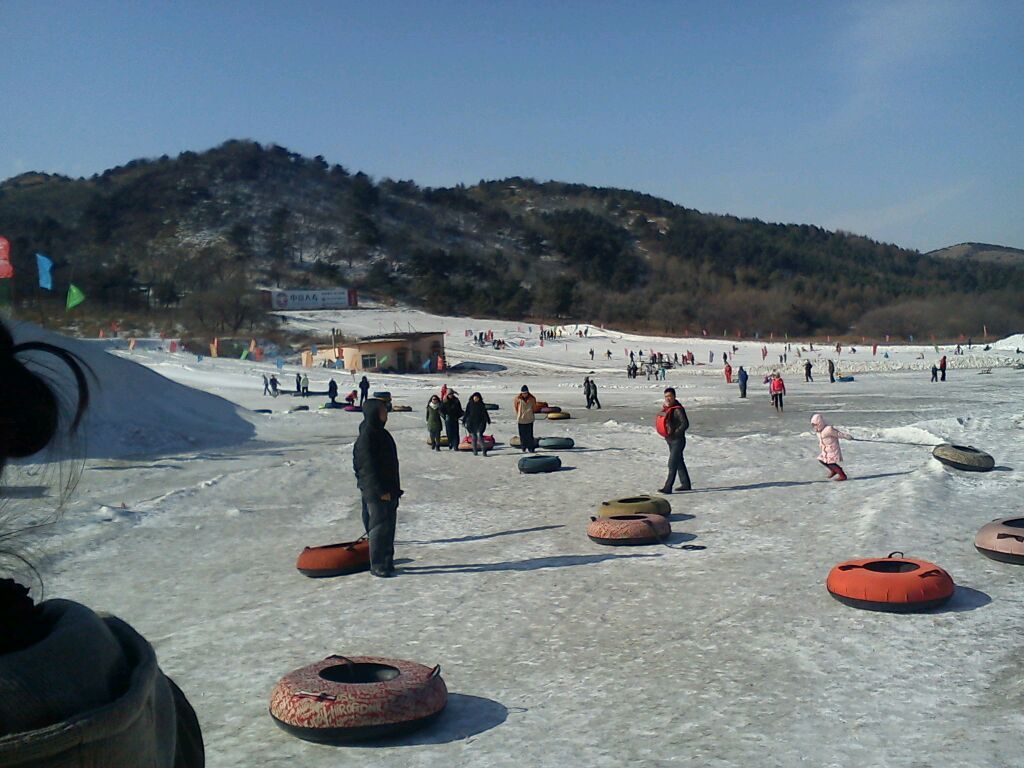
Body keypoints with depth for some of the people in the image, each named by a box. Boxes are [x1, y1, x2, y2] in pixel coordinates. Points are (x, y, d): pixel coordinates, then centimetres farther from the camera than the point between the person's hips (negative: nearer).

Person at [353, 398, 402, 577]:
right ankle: (377, 565, 4)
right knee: (379, 527, -5)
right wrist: (381, 490, -19)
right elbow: (369, 466, -19)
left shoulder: (382, 433, 13)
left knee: (389, 525, 13)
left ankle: (387, 561, 22)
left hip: (389, 490, 9)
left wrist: (395, 488, 19)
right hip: (375, 492, -9)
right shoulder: (366, 437, -16)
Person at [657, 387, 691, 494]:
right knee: (679, 462, 18)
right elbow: (661, 420, 21)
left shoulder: (678, 409, -18)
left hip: (678, 440, -9)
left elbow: (685, 424, -23)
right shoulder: (665, 408, 7)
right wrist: (666, 433, 9)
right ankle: (685, 484, 30)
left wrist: (675, 433, -22)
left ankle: (668, 488, -11)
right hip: (670, 440, 9)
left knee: (672, 464, -11)